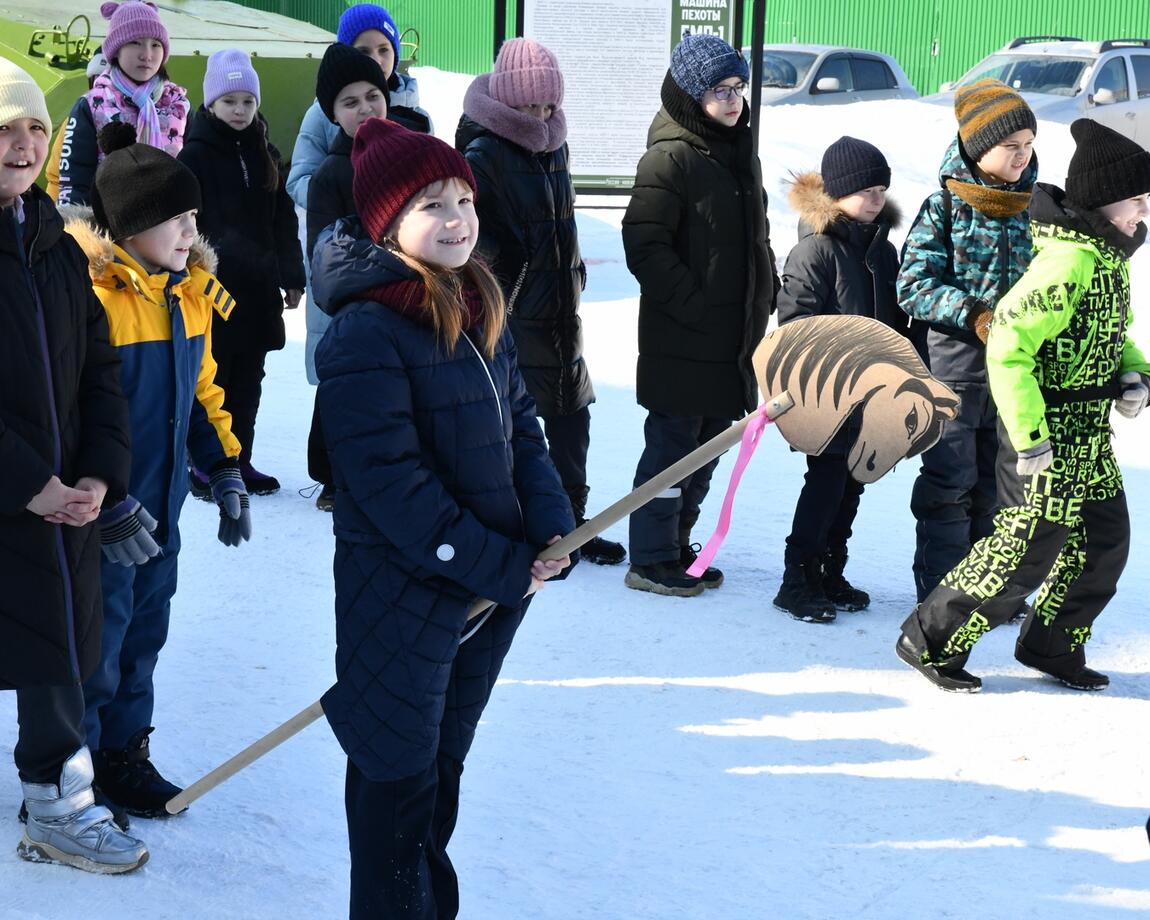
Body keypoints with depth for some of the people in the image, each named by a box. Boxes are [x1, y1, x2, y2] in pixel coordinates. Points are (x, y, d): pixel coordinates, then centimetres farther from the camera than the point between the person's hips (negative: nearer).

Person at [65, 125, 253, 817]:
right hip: (104, 521, -7)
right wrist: (109, 509, -22)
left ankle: (125, 753, 32)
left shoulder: (190, 290, 7)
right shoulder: (90, 293, -21)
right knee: (97, 643, 3)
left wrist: (227, 473, 13)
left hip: (160, 510, 8)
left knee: (143, 635, 17)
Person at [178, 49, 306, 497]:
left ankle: (239, 461, 19)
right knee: (211, 376, -1)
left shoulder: (265, 155, 12)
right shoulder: (195, 155, -5)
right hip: (213, 285, -5)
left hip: (258, 287, 5)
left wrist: (291, 277, 9)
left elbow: (284, 221, 14)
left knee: (247, 378, 10)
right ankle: (204, 466, 7)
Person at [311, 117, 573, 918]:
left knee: (444, 762, 19)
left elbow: (521, 427, 12)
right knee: (399, 776, 2)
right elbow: (392, 483, -22)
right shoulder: (365, 334, -19)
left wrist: (551, 529, -5)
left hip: (495, 581, 8)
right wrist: (500, 566, -19)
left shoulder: (479, 307, 8)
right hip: (400, 592, -8)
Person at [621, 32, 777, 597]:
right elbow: (645, 247, -18)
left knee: (707, 446, 15)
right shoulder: (671, 158, -13)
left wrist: (767, 293, 11)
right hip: (681, 340, -8)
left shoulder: (739, 152, 13)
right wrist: (694, 306, -18)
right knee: (672, 444, -1)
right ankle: (651, 560, 9)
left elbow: (757, 238, 24)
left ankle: (676, 544, 27)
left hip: (734, 337, 8)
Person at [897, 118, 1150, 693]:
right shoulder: (1066, 263, -24)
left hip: (1091, 437, 10)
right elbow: (1007, 348, -27)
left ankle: (1051, 647, 31)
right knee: (1026, 549, -4)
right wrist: (1030, 439, -26)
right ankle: (931, 642, 10)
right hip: (1050, 435, -10)